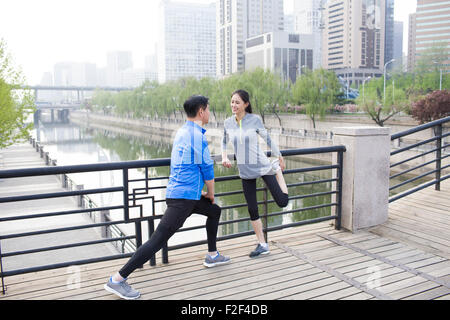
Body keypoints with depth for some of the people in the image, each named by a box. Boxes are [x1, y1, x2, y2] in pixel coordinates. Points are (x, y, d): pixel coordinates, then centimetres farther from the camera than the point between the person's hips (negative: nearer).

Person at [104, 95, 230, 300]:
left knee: (214, 211, 26)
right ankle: (117, 280, -6)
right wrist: (211, 193, 7)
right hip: (183, 198, -10)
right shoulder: (196, 135, -15)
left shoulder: (182, 132, 15)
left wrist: (199, 192, 25)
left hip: (178, 191, 10)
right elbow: (207, 169, -9)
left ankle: (212, 256, 37)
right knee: (157, 240, -10)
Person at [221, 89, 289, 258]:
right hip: (245, 171, 3)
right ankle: (262, 245, 23)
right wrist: (224, 157, -2)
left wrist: (280, 159, 9)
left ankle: (276, 169, 24)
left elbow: (268, 139, 0)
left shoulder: (255, 119, -11)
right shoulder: (228, 123, -2)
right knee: (252, 209, 6)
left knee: (282, 202, -4)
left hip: (262, 166, -3)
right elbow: (224, 142, 16)